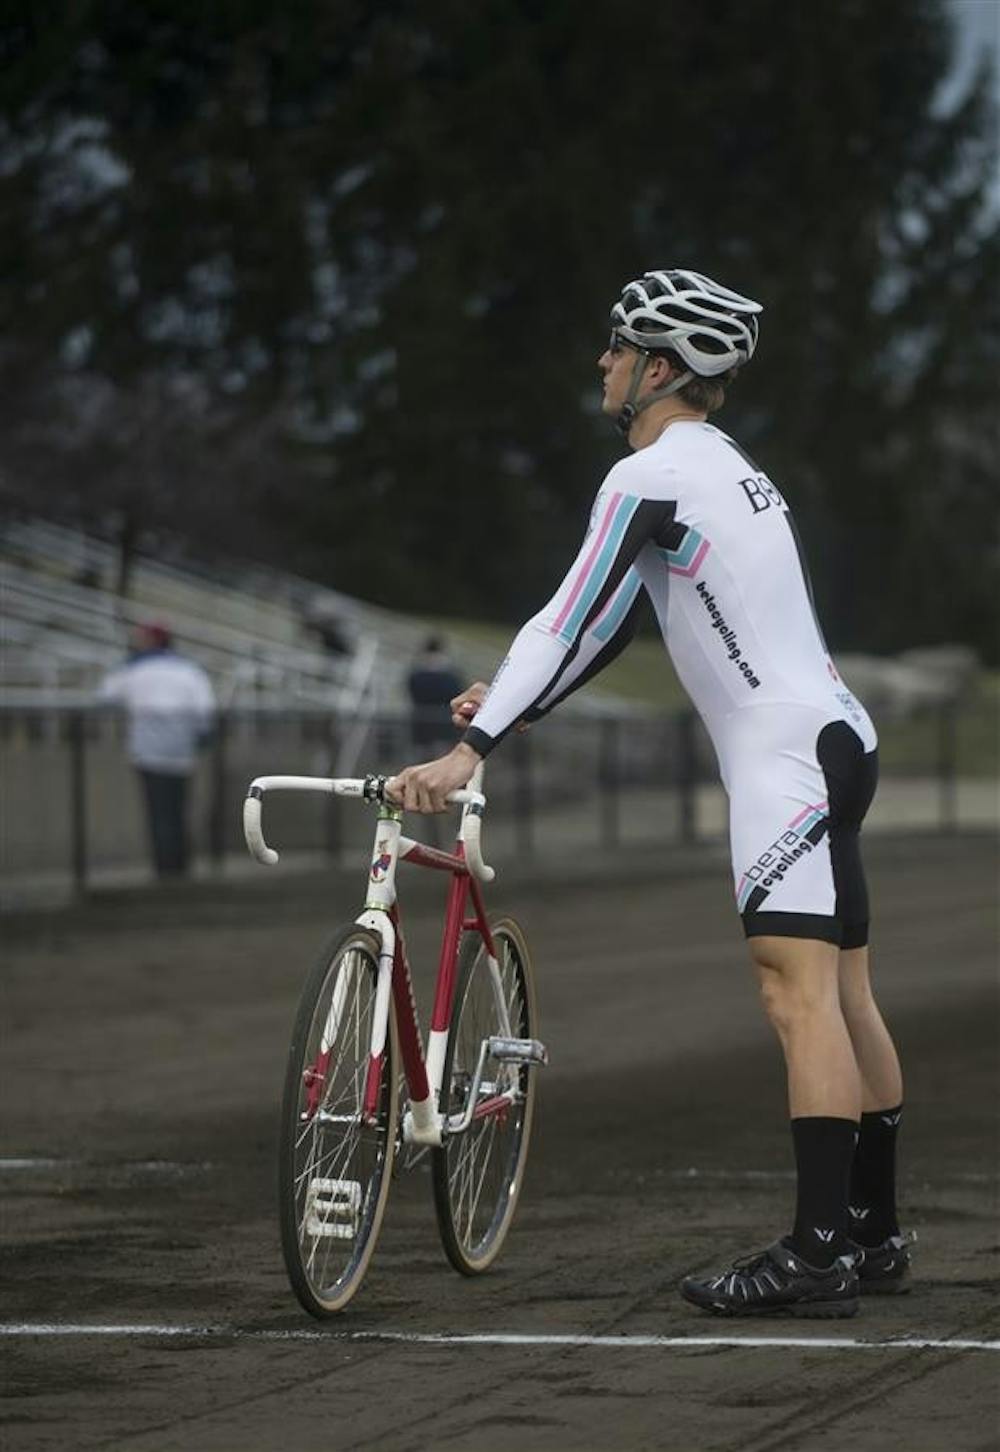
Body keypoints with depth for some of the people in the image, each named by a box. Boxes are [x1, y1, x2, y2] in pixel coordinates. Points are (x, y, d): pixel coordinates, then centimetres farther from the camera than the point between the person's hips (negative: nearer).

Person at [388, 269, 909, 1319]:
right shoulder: (724, 467, 20)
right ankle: (873, 1238, 17)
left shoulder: (651, 476, -11)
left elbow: (574, 620, -18)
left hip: (785, 753, -10)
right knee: (842, 998, 12)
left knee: (797, 993, -16)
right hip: (833, 738, 10)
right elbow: (608, 625, 24)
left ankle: (819, 1254, -22)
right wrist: (510, 702, 22)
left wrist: (471, 748, -20)